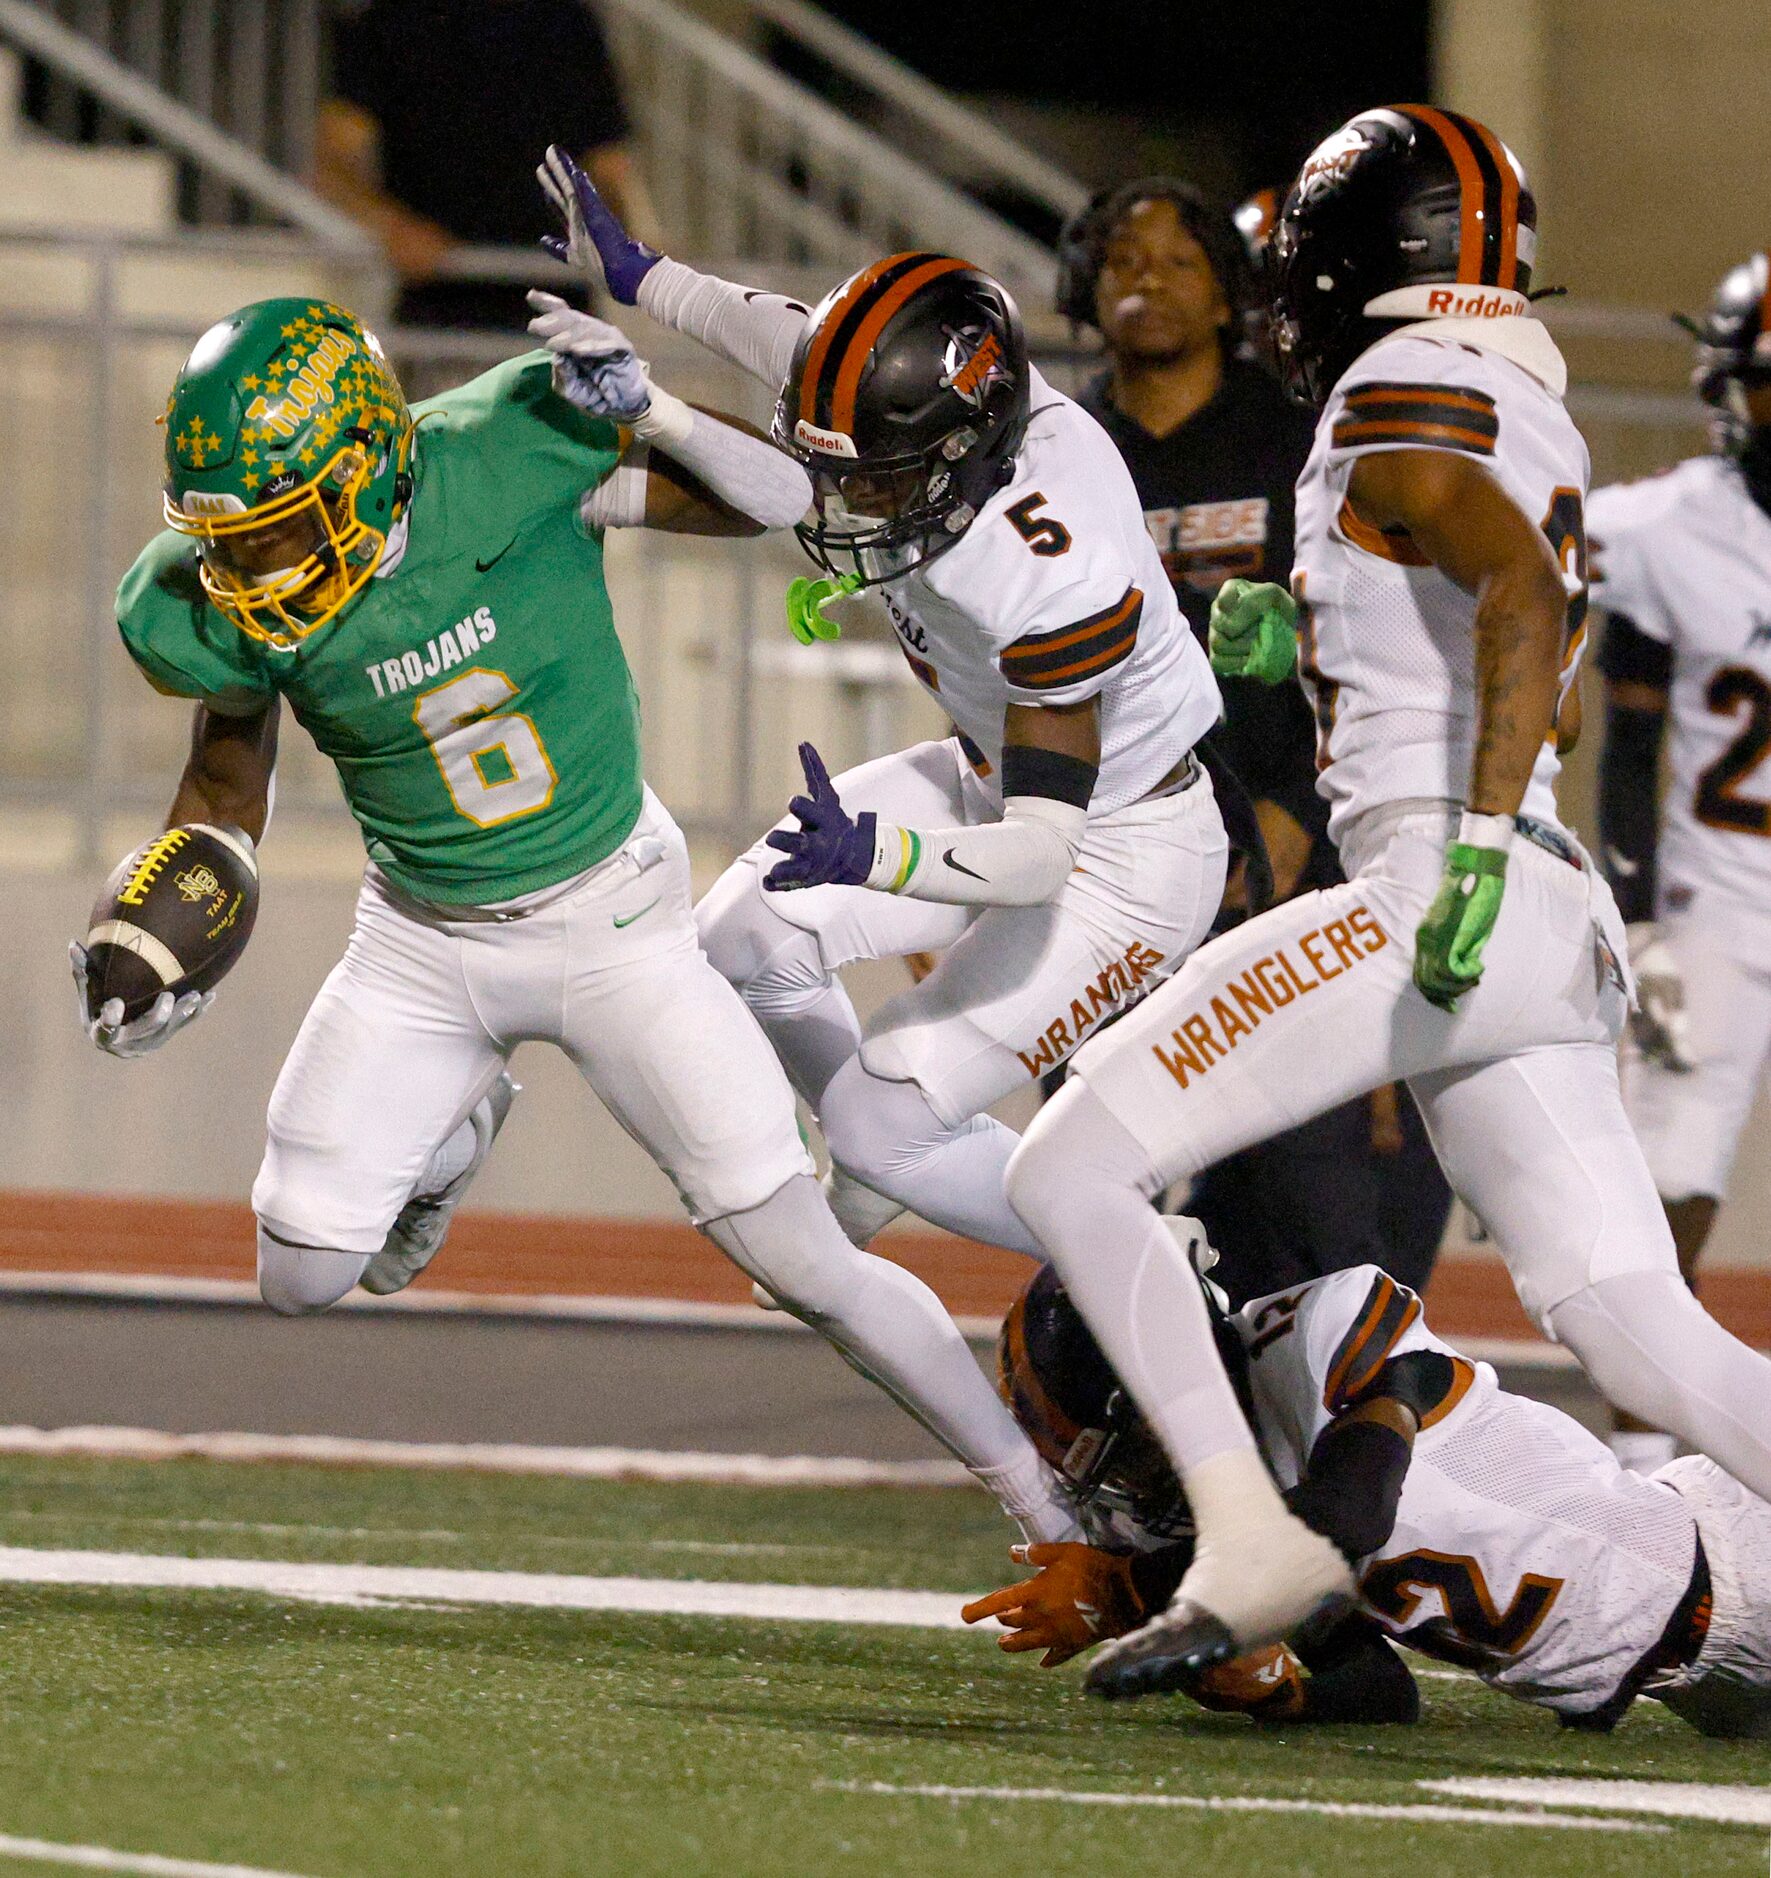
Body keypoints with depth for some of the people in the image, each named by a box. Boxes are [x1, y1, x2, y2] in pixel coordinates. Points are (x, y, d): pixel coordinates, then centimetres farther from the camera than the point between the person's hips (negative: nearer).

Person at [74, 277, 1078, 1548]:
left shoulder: (511, 455, -27)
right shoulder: (227, 605, -17)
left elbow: (779, 499, -18)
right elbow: (228, 787, 3)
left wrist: (650, 414, -35)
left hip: (611, 919, -3)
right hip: (422, 941, 3)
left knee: (805, 1264, -6)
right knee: (302, 1278, 1)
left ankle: (1042, 1501, 10)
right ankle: (458, 1125, 33)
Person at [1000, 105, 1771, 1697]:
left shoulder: (1401, 394, -5)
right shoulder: (1538, 429, 22)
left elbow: (1524, 595, -22)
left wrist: (1481, 846, -29)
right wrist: (1311, 640, 32)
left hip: (1440, 900, -9)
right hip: (1556, 939, 9)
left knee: (1069, 1172, -4)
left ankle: (1254, 1552, -13)